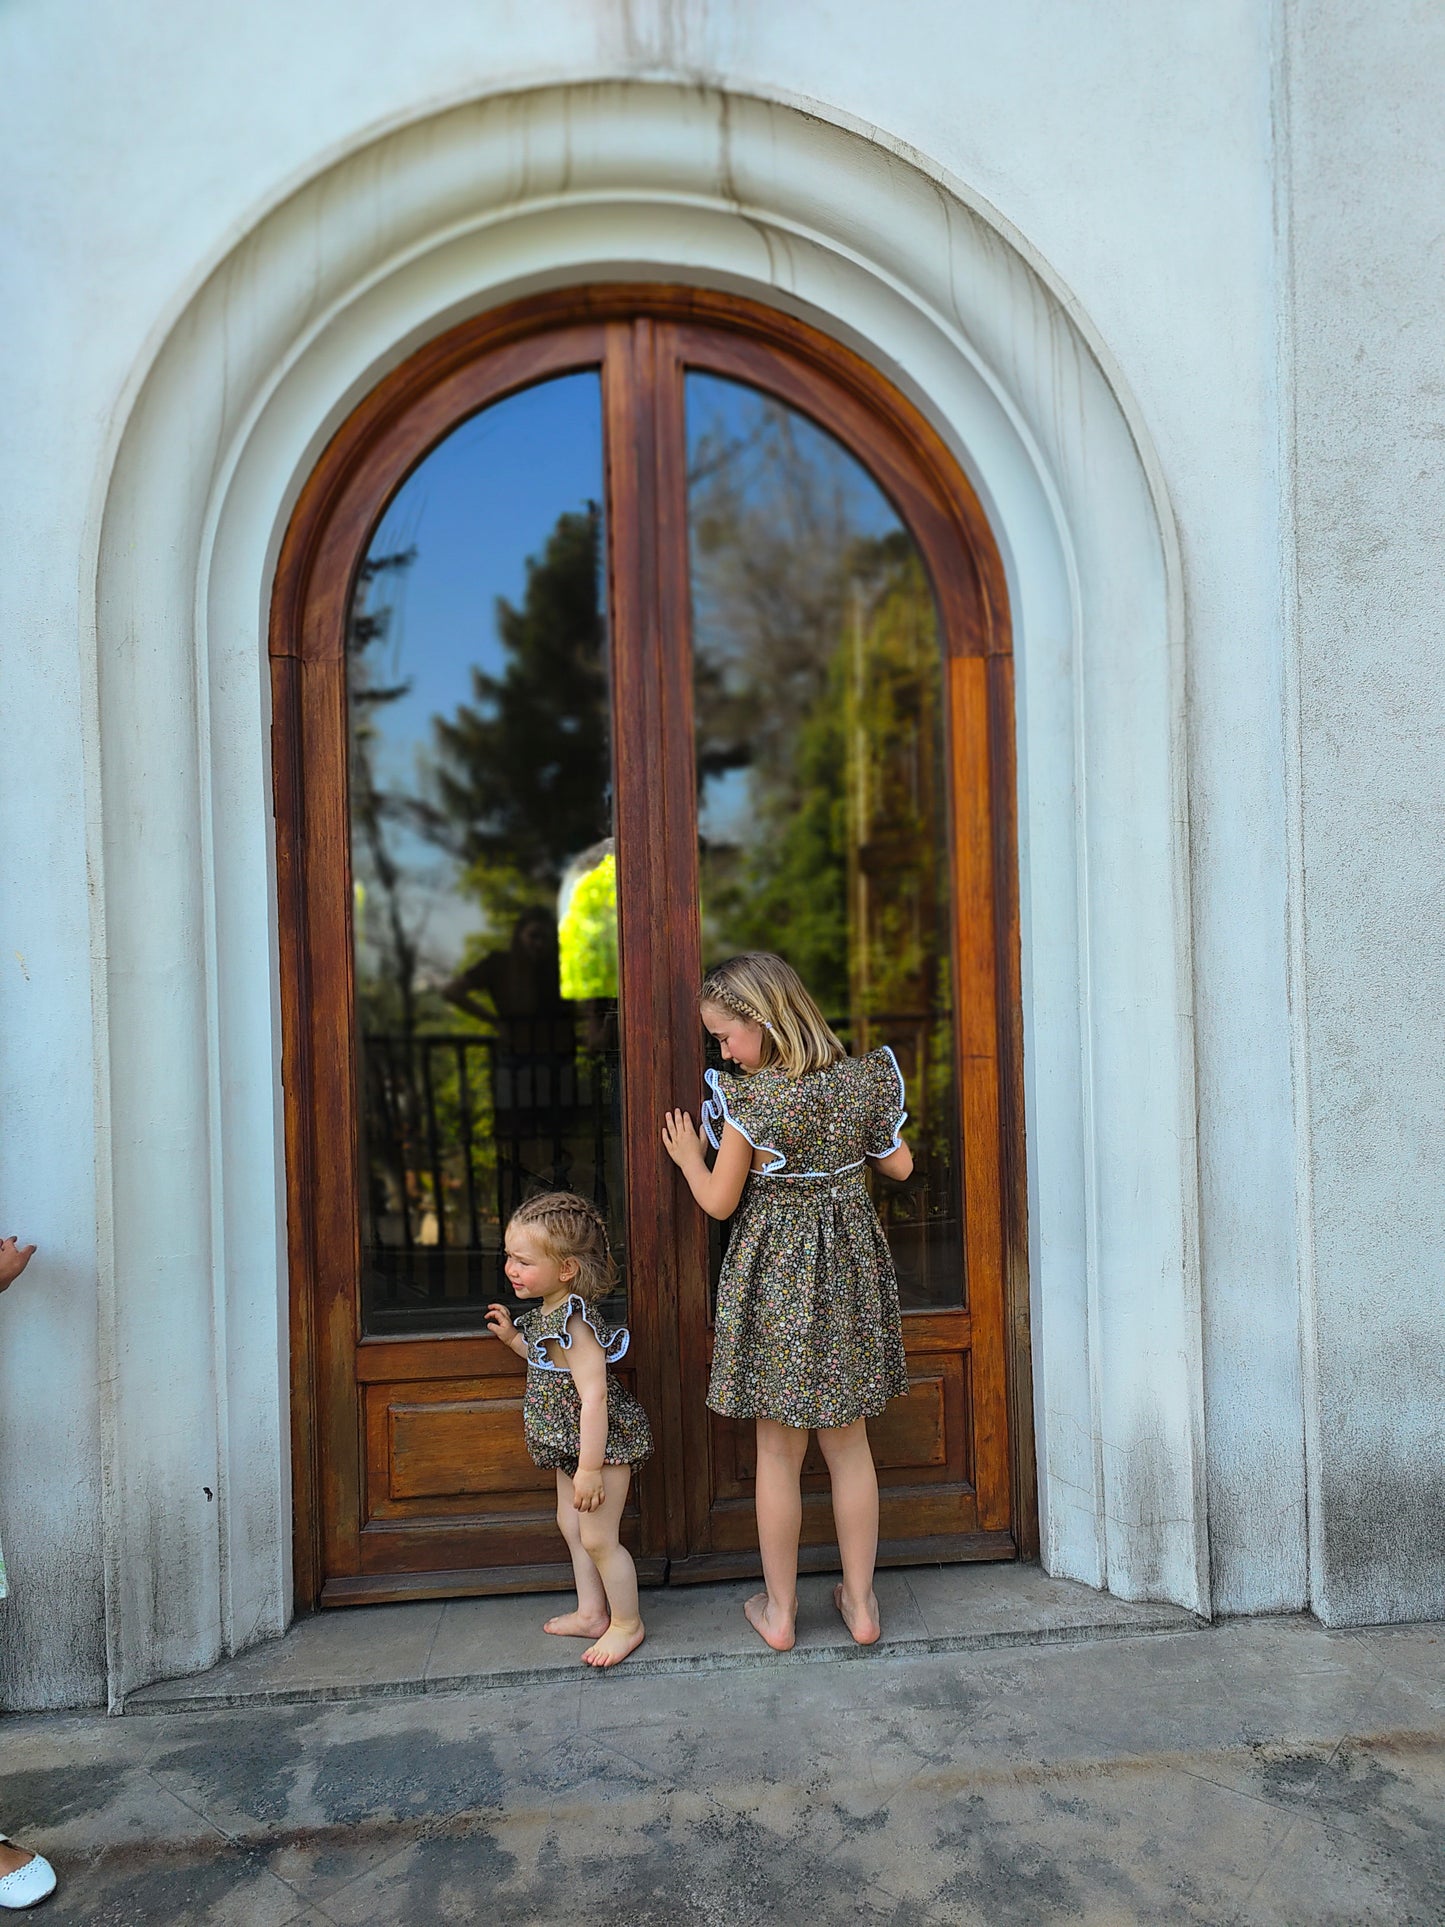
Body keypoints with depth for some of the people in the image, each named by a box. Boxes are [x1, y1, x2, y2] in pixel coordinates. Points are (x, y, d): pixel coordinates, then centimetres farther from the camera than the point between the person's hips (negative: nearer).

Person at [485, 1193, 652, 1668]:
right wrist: (512, 1336, 9)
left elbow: (593, 1396, -31)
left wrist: (590, 1468, -30)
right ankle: (592, 1613, 36)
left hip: (602, 1443, -10)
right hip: (571, 1443, 10)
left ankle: (627, 1624, 21)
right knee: (571, 1525, 20)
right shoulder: (549, 1313, 1)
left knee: (598, 1538, 1)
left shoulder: (573, 1323, -29)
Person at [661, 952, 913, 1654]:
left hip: (776, 1276, -4)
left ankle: (779, 1609, 23)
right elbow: (899, 1166, 7)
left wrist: (688, 1157, 9)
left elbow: (719, 1202, -9)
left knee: (778, 1451, 10)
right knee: (849, 1442, 17)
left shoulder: (747, 1098, -18)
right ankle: (861, 1601, 27)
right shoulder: (863, 1079, -4)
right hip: (850, 1275, 4)